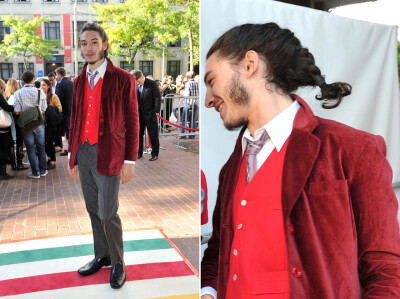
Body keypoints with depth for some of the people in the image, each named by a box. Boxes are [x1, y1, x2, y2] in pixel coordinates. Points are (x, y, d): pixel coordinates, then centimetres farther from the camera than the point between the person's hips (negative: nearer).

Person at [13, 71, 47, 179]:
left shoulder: (18, 93, -9)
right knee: (41, 147, 14)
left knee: (30, 148, 8)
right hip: (39, 123, 1)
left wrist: (24, 111, 10)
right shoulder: (40, 92, -6)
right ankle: (43, 170, 21)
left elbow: (16, 112, -10)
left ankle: (35, 172, 12)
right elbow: (43, 110, -3)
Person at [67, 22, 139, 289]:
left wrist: (129, 160, -9)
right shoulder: (80, 81, 11)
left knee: (108, 213, -2)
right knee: (93, 209, 14)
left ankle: (118, 264, 17)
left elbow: (132, 122, -6)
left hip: (107, 155, -5)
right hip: (83, 153, 6)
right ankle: (102, 256, 30)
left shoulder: (122, 79, -5)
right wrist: (72, 154, 15)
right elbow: (75, 120, 16)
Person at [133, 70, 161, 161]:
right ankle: (139, 153, 22)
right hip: (138, 113, 5)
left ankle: (155, 154, 12)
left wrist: (156, 111, -11)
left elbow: (158, 97, -7)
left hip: (150, 113, -4)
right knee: (138, 133, 9)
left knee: (153, 133, 2)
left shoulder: (151, 83, -10)